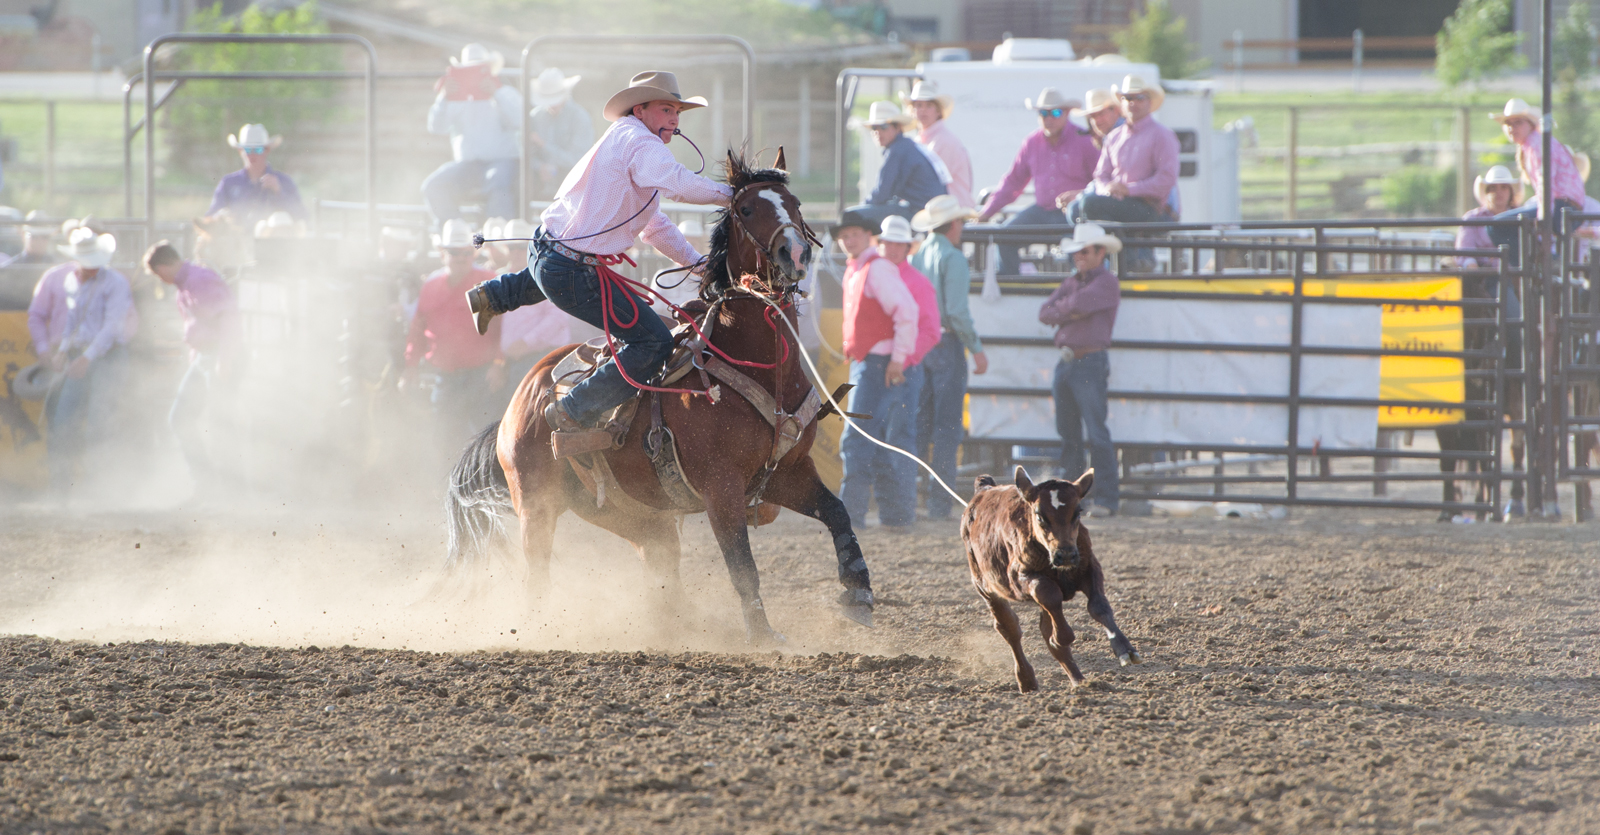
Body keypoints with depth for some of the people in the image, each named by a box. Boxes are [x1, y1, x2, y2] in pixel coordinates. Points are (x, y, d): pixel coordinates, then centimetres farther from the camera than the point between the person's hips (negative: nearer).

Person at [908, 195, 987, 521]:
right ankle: (939, 503, -4)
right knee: (947, 427, -2)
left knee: (918, 424, 11)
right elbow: (957, 312, -17)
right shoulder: (952, 259, -11)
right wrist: (977, 349, -10)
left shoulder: (915, 258, 9)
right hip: (947, 345, -6)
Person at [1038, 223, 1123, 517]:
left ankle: (1105, 500, -9)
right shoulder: (1071, 282, 19)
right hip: (1066, 361, 8)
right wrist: (1070, 313, -8)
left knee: (1096, 433, -9)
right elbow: (1045, 313, 9)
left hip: (1090, 363, -8)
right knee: (1068, 434, 10)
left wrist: (1060, 308, 1)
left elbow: (1080, 303, -19)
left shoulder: (1106, 282, -4)